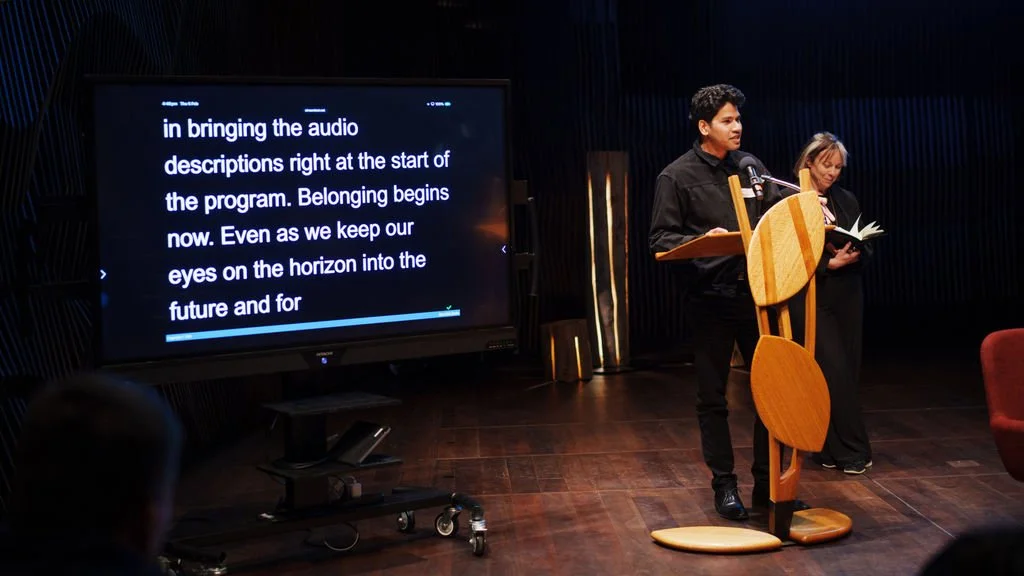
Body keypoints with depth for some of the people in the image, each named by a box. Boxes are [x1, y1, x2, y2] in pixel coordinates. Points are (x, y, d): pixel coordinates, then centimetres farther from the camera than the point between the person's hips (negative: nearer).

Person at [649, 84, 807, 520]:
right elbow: (660, 239, -6)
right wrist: (701, 241, -21)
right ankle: (724, 486, 16)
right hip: (709, 299, -4)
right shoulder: (677, 176, -4)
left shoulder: (750, 166, 10)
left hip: (755, 291, 4)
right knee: (712, 397, 5)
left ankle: (767, 483, 18)